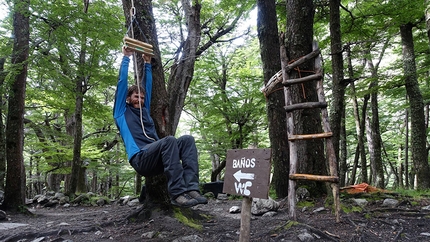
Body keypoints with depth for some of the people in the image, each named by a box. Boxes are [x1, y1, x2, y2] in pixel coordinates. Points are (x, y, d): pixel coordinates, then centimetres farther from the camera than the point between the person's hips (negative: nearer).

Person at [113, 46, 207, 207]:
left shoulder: (144, 111, 32)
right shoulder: (122, 112, 17)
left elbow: (147, 86, 36)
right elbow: (122, 82, 15)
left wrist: (147, 63, 41)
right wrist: (126, 58, 21)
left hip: (157, 158, 7)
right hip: (141, 159, -6)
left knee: (187, 139, -19)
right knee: (169, 140, -35)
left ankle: (191, 188, -33)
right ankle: (177, 193, -38)